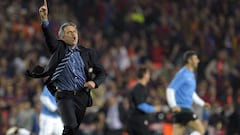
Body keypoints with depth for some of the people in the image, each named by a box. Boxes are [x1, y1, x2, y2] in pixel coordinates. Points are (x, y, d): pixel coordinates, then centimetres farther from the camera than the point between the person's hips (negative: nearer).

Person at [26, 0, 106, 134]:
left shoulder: (88, 53, 10)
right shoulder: (59, 48, 4)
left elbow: (101, 72, 13)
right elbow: (49, 37, -15)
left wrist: (94, 82, -9)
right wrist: (44, 19, -34)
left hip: (82, 97, 3)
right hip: (65, 96, -3)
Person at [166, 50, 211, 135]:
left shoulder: (191, 74, 19)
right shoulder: (182, 74, -11)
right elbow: (170, 89, -17)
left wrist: (202, 103, 26)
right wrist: (173, 105, -28)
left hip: (186, 109, 9)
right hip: (181, 108, -9)